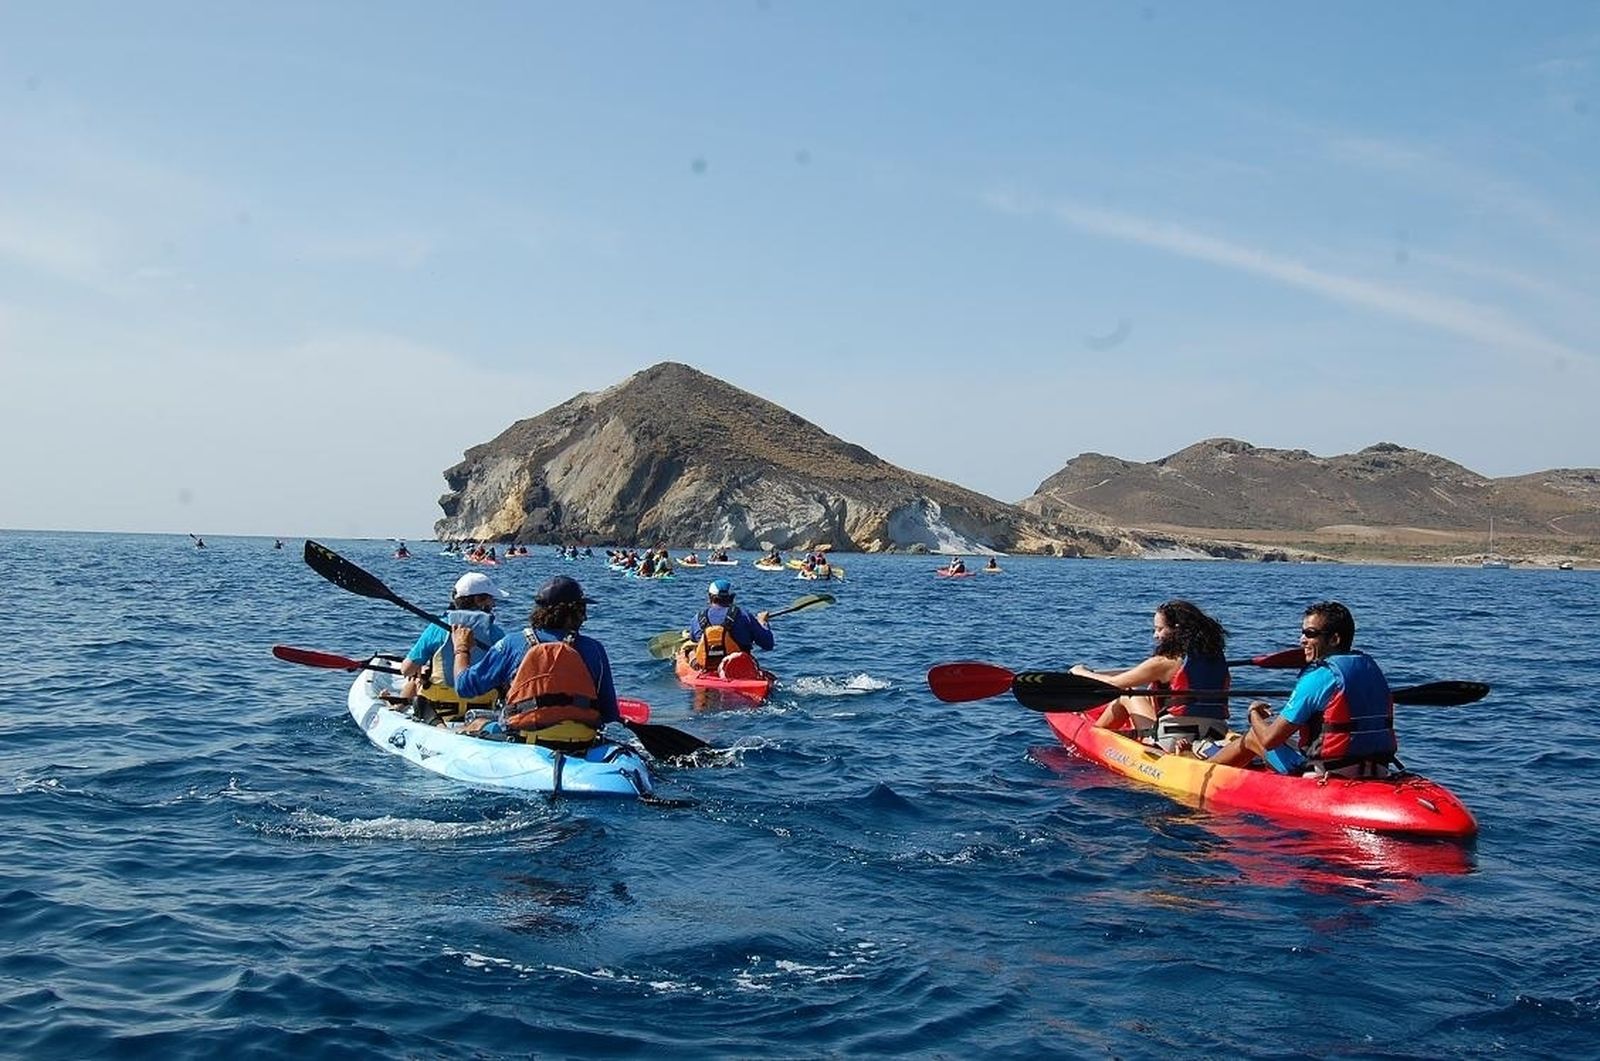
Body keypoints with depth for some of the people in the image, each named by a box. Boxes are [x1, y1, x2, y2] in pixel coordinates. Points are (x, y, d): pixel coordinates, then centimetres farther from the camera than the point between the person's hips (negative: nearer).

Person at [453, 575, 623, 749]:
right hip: (582, 746, 0)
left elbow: (465, 685, 7)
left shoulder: (511, 644, -2)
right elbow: (610, 715, 5)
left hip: (523, 745, 0)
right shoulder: (595, 649, 0)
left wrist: (461, 649, 26)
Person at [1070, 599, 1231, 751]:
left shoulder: (1163, 663, -13)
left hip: (1173, 743, -6)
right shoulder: (1218, 660, 3)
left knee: (1126, 695, 15)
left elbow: (1113, 683, -3)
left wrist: (1082, 672, 15)